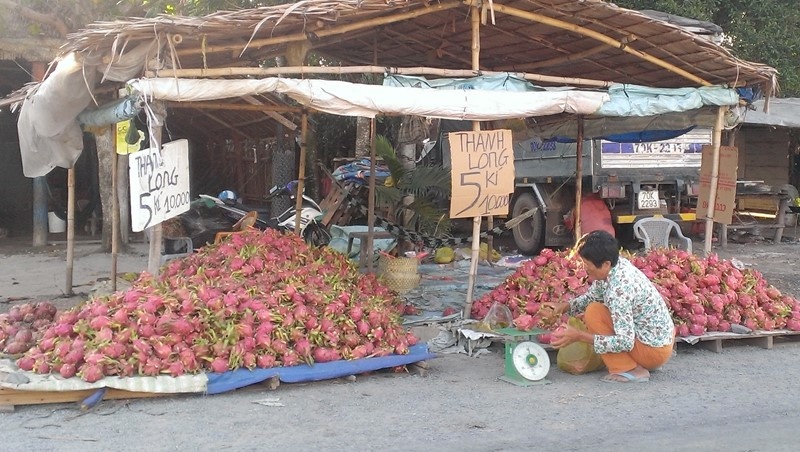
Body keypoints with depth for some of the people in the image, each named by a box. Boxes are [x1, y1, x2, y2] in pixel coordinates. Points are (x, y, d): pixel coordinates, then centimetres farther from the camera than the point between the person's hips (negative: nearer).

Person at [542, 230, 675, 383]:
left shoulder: (619, 289, -30)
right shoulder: (618, 264, -4)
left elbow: (625, 342, -30)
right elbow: (592, 296, 12)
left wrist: (579, 336, -26)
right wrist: (564, 306, -4)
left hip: (655, 350, -9)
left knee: (593, 313, -14)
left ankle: (629, 370, -9)